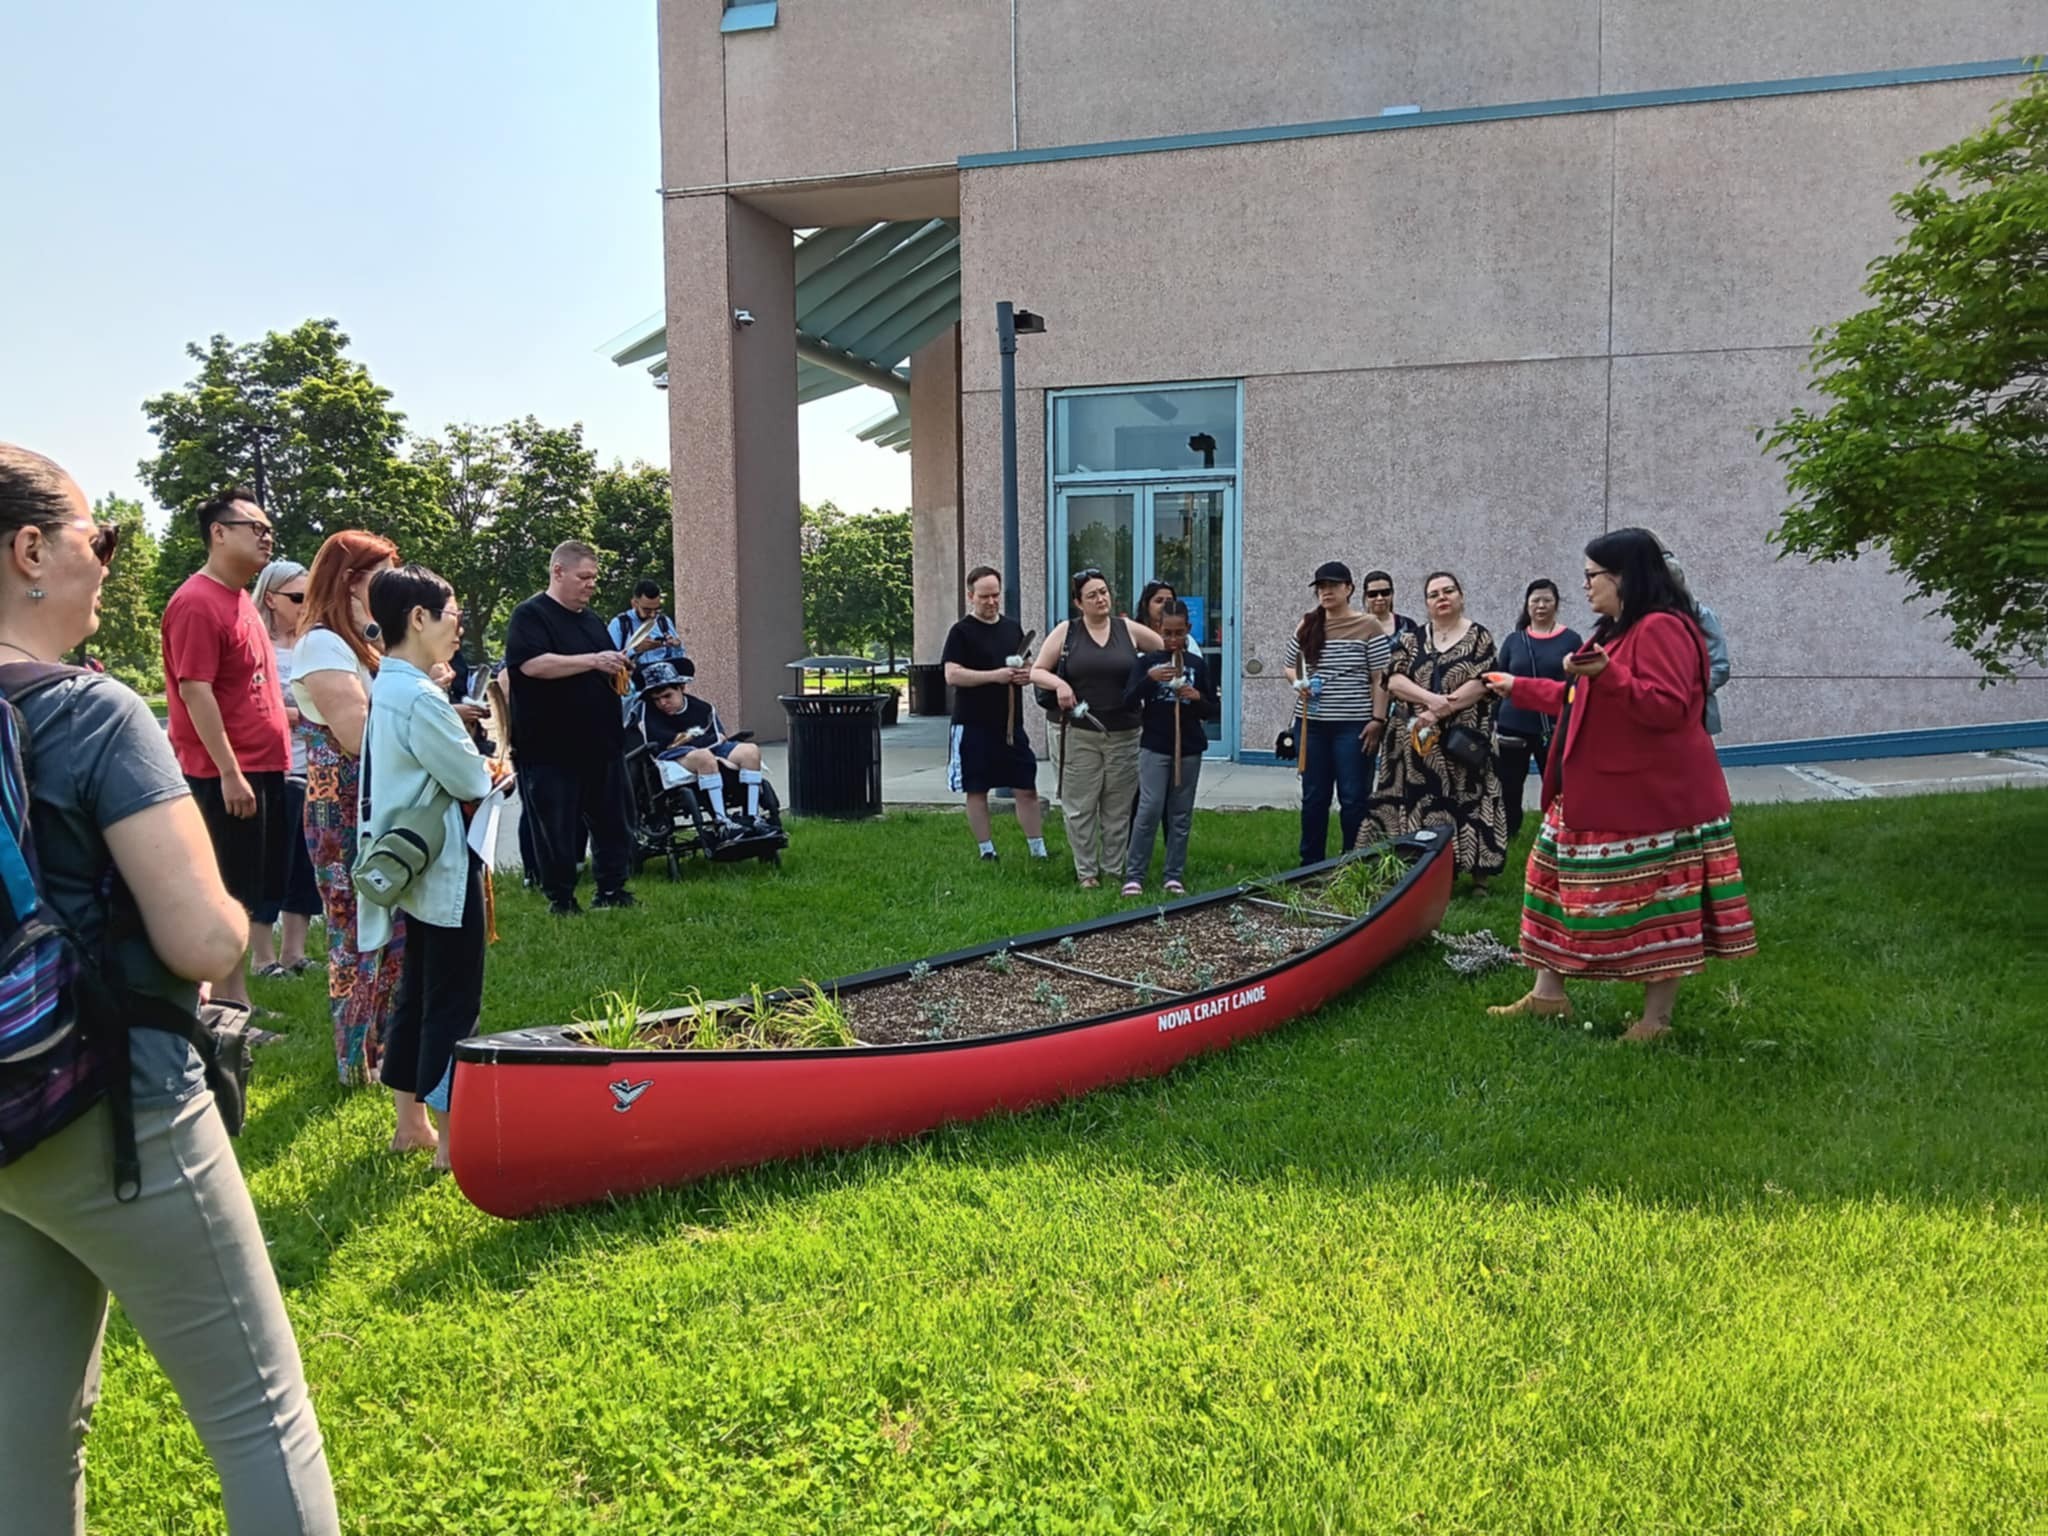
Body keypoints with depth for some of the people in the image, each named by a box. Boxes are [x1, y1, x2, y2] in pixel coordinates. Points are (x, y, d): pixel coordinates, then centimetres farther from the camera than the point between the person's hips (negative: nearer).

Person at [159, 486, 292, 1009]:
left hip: (262, 766, 9)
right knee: (230, 897, -3)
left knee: (251, 896, 14)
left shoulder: (240, 598, 15)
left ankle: (235, 1001, 23)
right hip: (227, 772, -9)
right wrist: (229, 772, -21)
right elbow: (194, 691, -19)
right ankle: (226, 1006, 6)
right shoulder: (197, 603, -14)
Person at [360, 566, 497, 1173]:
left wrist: (470, 765, 3)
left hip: (412, 866, 10)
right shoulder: (421, 698, -22)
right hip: (446, 870, -10)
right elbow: (472, 781, -16)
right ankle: (450, 1139, 5)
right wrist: (490, 773, 3)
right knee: (453, 1003, -2)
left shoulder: (386, 688, 9)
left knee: (416, 993, 17)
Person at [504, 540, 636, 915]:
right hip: (552, 749, -7)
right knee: (557, 828, 2)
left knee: (611, 821, 11)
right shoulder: (530, 615, -8)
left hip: (601, 743, 7)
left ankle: (611, 889, 22)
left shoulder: (592, 620, 16)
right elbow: (533, 664, -24)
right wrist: (593, 661, -25)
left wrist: (618, 670, 3)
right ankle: (560, 898, 14)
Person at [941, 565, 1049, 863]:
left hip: (1011, 724, 5)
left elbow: (1029, 666, 23)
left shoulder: (1013, 628, 13)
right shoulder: (961, 632, -5)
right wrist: (995, 675, -22)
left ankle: (1037, 850, 13)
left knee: (1027, 789, 4)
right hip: (974, 726, -4)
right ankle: (987, 852, 14)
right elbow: (952, 675, -15)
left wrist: (1026, 675, -2)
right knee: (977, 792, 4)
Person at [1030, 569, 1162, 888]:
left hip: (1124, 734, 1)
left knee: (1118, 808, 6)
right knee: (1081, 806, 1)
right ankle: (1086, 871, 13)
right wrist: (1059, 683, -14)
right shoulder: (1066, 631, 3)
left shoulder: (1128, 630, 5)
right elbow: (1036, 671, 5)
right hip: (1080, 734, -1)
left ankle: (1114, 869, 16)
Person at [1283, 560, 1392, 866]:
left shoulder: (1369, 627, -4)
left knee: (1353, 798, 1)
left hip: (1353, 726, -4)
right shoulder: (1306, 626, 8)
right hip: (1312, 724, 4)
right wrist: (1298, 683, -3)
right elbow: (1290, 666, 18)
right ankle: (1310, 864, 22)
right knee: (1313, 797, 11)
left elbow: (1379, 679, -5)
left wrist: (1378, 719, -11)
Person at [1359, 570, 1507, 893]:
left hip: (1462, 741, -3)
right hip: (1418, 740, 3)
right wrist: (1430, 699, -17)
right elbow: (1394, 681, 0)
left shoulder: (1479, 637, 3)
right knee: (1419, 805, 2)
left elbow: (1482, 684, -9)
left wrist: (1438, 712, -17)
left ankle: (1478, 875, 2)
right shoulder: (1412, 639, 11)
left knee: (1467, 802, -4)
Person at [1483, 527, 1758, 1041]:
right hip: (1598, 795, 11)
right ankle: (1548, 992, 22)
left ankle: (1657, 1018, 9)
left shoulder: (1662, 628, -16)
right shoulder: (1615, 630, 17)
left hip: (1652, 797, -11)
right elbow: (1581, 701, 26)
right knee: (1565, 883, 13)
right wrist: (1518, 688, 31)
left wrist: (1607, 674, -34)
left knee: (1658, 903, 0)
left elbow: (1668, 707, -26)